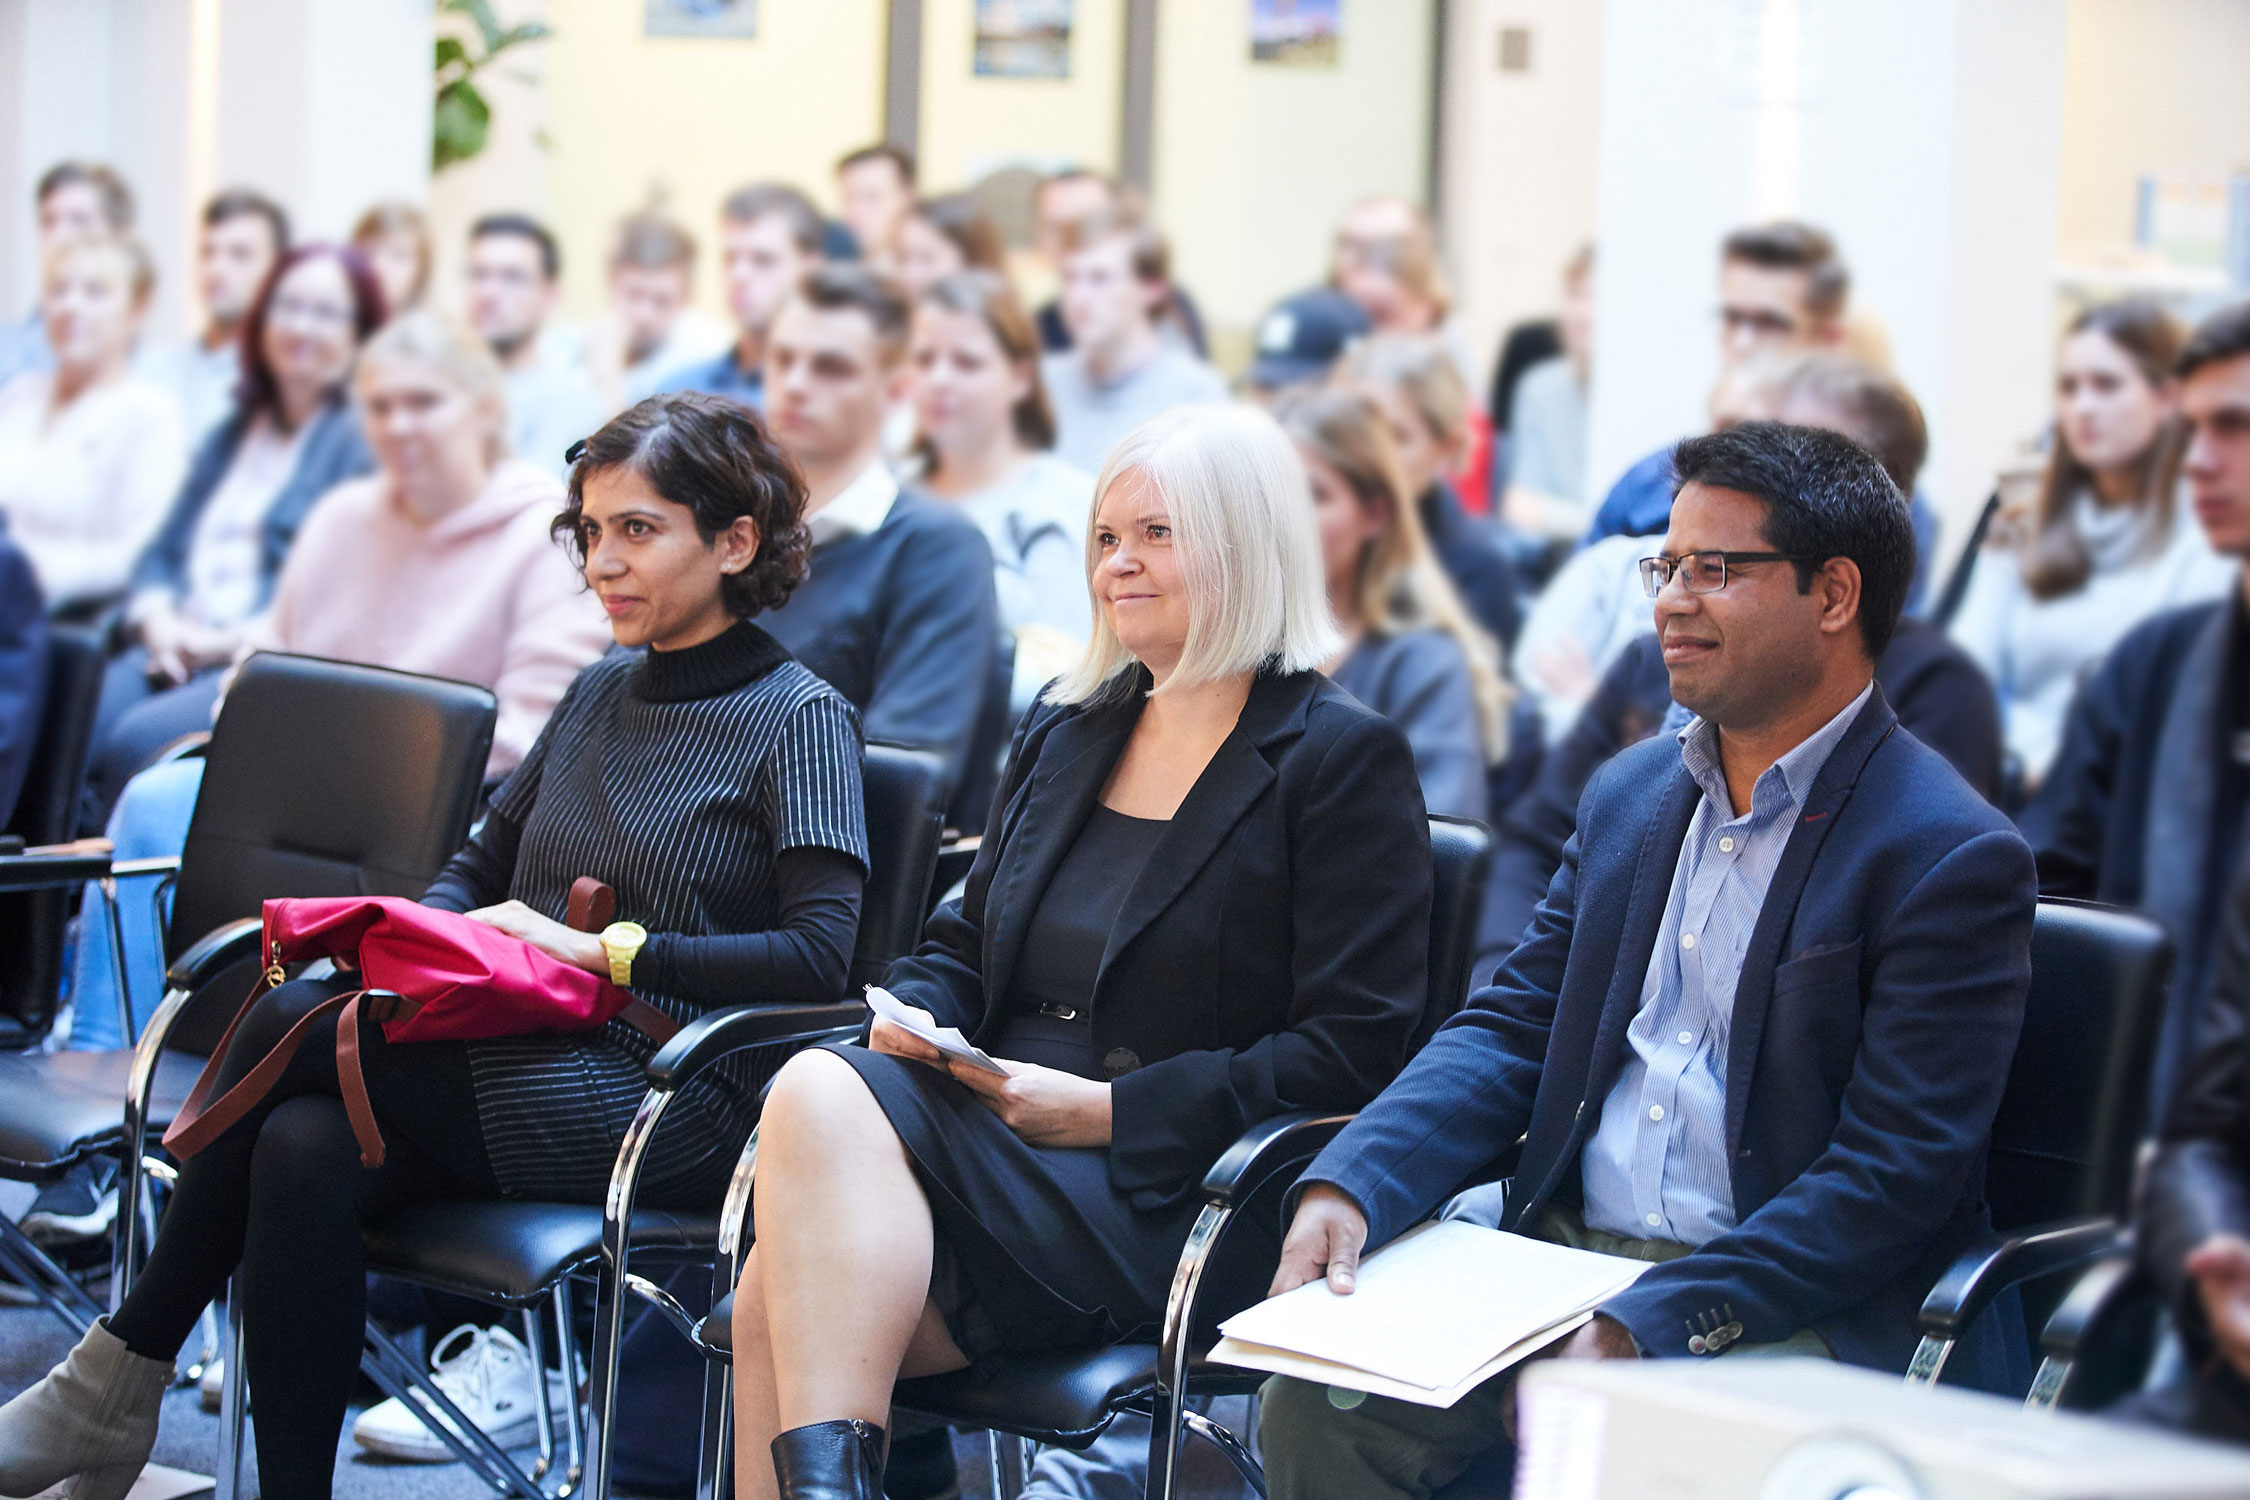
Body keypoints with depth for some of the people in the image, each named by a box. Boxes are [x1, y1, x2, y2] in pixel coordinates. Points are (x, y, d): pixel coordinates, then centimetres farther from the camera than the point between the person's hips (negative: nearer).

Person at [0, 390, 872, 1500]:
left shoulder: (800, 720, -3)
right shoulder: (602, 692, 19)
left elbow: (817, 958, -13)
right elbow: (481, 863, 23)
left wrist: (605, 951, -15)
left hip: (671, 1099, -6)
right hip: (522, 1057, 6)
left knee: (296, 1025, -21)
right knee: (303, 1150, -27)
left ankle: (120, 1375, -10)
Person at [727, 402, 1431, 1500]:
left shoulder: (1345, 760, 0)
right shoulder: (1061, 734, 21)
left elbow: (1355, 1048, -8)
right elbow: (963, 942, 28)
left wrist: (1111, 1111, -13)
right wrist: (912, 1018, 2)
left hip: (1157, 1199, -6)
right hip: (984, 1137, 6)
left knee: (823, 1096, -30)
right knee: (781, 1297, -28)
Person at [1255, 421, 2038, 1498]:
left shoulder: (1950, 858, -9)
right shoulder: (1627, 794, 15)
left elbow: (1893, 1177, -15)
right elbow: (1510, 1029, 13)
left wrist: (1643, 1328, -23)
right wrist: (1348, 1186, -7)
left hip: (1790, 1311, -6)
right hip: (1562, 1249, 6)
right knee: (1312, 1407, -16)